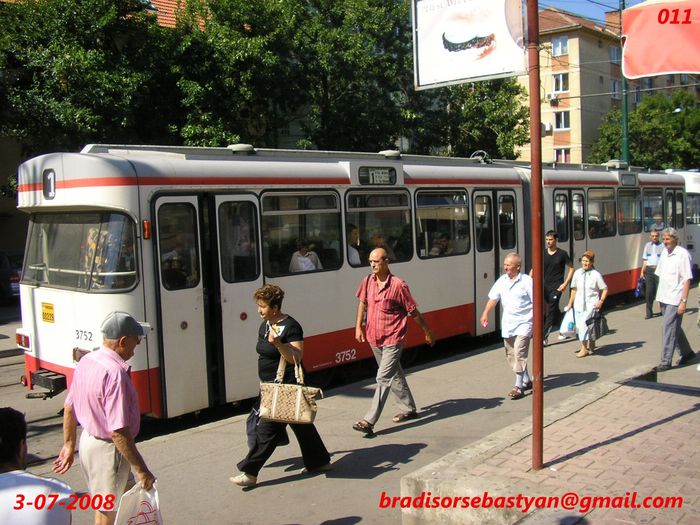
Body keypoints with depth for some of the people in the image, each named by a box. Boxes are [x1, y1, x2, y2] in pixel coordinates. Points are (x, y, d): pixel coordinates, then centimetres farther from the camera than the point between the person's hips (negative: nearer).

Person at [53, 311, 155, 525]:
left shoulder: (85, 361, -1)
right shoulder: (115, 373, -29)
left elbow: (69, 408, 10)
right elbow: (118, 431, -30)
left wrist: (69, 445, 22)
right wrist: (141, 470, -23)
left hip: (88, 440, 9)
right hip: (108, 450, -9)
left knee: (129, 498, 23)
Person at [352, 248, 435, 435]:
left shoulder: (398, 285, -16)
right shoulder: (367, 282, 0)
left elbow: (414, 312, -9)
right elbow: (363, 303, 18)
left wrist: (428, 333, 1)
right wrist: (358, 326, 11)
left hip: (392, 340, -7)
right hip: (374, 338, 7)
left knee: (383, 378, -10)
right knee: (394, 375, 19)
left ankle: (369, 421, -12)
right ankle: (409, 409, 36)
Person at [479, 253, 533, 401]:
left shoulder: (527, 281, -9)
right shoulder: (502, 280, 6)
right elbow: (493, 298, 3)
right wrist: (485, 313, -9)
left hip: (523, 322, -6)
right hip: (508, 324, 6)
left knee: (519, 352, -14)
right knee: (511, 354, 12)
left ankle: (519, 386, -8)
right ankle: (527, 380, 30)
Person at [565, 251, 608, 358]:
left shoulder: (596, 275, -7)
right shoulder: (577, 273, 4)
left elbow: (604, 289, 0)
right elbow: (574, 289, 14)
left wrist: (601, 301, -10)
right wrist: (570, 303, 15)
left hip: (591, 305, -5)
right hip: (579, 304, 5)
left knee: (585, 324, -13)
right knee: (579, 325, 6)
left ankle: (584, 349, -3)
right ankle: (591, 346, 25)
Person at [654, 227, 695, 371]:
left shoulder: (682, 254, -12)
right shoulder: (664, 253, 10)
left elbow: (687, 279, -15)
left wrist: (684, 301, -18)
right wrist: (660, 297, 14)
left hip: (675, 299, -8)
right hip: (664, 298, 8)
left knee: (668, 328, -8)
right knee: (675, 327, 18)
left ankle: (666, 361, -3)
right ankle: (686, 352, 35)